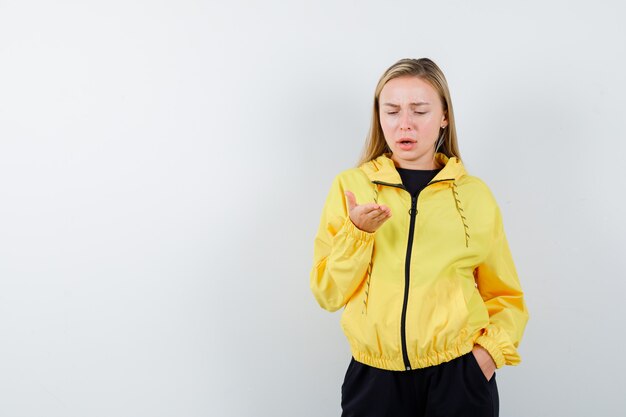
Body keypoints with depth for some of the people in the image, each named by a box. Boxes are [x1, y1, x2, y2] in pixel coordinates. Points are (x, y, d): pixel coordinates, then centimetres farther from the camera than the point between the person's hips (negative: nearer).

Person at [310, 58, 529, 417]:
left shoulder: (475, 194, 1)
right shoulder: (351, 184, 0)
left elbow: (505, 296, 10)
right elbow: (329, 294, -3)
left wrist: (491, 347, -6)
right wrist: (357, 232, -17)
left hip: (459, 376, 0)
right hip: (374, 377, 0)